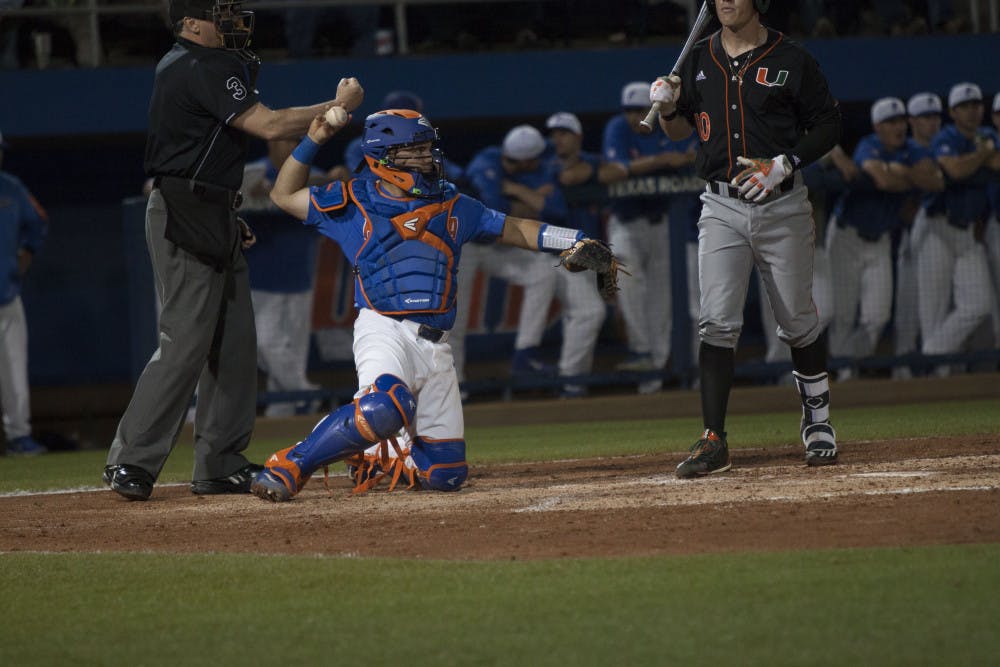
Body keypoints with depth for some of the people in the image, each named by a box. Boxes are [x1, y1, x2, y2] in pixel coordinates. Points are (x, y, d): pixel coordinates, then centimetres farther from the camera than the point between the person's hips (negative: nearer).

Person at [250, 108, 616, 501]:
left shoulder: (452, 207, 17)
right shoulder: (354, 203, 9)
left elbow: (514, 230, 22)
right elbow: (284, 196, 16)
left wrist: (576, 241, 11)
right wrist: (313, 142, 5)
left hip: (435, 344, 5)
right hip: (384, 331, -5)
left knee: (445, 473, 2)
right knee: (385, 406, -39)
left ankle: (373, 465, 31)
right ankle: (289, 467, -27)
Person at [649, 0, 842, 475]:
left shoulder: (791, 60, -3)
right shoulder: (698, 61, 8)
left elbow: (828, 126, 0)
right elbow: (680, 129, 17)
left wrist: (784, 164, -14)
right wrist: (667, 107, -5)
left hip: (782, 208, -2)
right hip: (722, 209, 2)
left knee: (797, 320, 6)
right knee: (718, 322, -8)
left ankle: (818, 422, 25)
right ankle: (713, 440, -9)